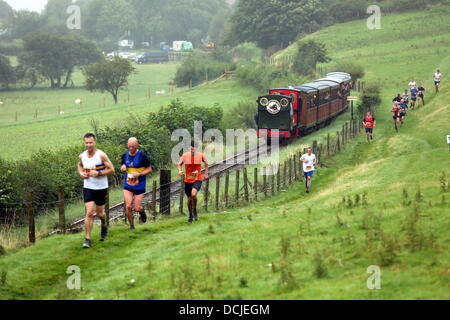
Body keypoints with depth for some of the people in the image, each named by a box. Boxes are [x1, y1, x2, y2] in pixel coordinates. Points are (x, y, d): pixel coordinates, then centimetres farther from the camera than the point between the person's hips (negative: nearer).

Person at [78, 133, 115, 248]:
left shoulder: (101, 155, -13)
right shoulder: (82, 156, 0)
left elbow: (111, 169, -11)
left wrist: (98, 173, -22)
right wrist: (81, 173, 2)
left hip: (101, 188, -2)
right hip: (88, 188, 2)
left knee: (99, 213, 11)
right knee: (89, 213, -11)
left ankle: (104, 226, 46)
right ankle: (87, 239, -8)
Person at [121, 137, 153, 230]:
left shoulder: (142, 156, -11)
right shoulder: (125, 156, 3)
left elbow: (149, 169, -5)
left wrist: (139, 174, -20)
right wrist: (123, 168, -6)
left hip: (139, 186, -3)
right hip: (127, 185, 3)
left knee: (137, 208, -1)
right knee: (128, 206, -9)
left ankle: (142, 211, 36)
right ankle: (131, 225, 9)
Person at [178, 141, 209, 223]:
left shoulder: (201, 155, -6)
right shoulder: (185, 156, -5)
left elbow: (206, 163, 15)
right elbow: (179, 164, 11)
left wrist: (206, 174, 15)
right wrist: (180, 170, -8)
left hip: (198, 180, -2)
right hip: (188, 180, 2)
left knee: (193, 194, -27)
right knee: (189, 198, 9)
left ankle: (195, 211, -4)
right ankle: (191, 216, 30)